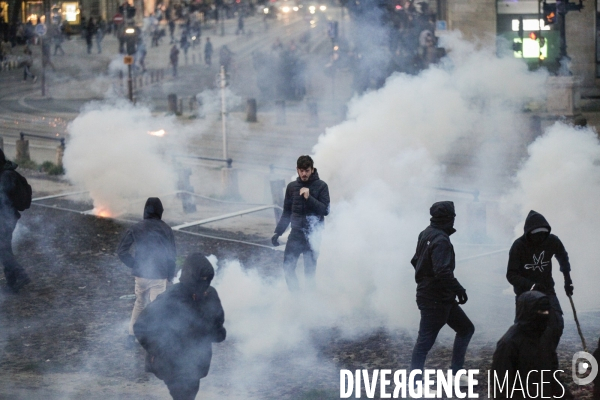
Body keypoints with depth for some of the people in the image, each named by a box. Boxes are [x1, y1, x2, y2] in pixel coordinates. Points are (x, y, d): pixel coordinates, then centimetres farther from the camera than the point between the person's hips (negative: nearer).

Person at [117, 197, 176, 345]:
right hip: (159, 276, -3)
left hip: (140, 274, 3)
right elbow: (171, 255, -4)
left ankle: (132, 334, 23)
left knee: (139, 303, 21)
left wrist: (133, 264, 6)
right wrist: (170, 274, 7)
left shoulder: (136, 229, -3)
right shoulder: (166, 230, -7)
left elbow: (121, 251, -4)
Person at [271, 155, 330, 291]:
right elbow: (286, 212, 14)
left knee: (310, 270, -2)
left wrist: (309, 198, -18)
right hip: (296, 233, 3)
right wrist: (278, 232, 9)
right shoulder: (291, 187, 9)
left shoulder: (321, 186, -1)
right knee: (288, 267, -4)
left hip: (313, 235, -3)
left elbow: (325, 210, -8)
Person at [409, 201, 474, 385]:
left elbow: (416, 261, 17)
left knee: (466, 328, 17)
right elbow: (443, 272, -31)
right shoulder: (441, 240, -22)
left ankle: (456, 373, 21)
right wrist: (459, 289, -22)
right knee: (426, 340, -5)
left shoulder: (426, 234, 6)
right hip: (436, 299, -10)